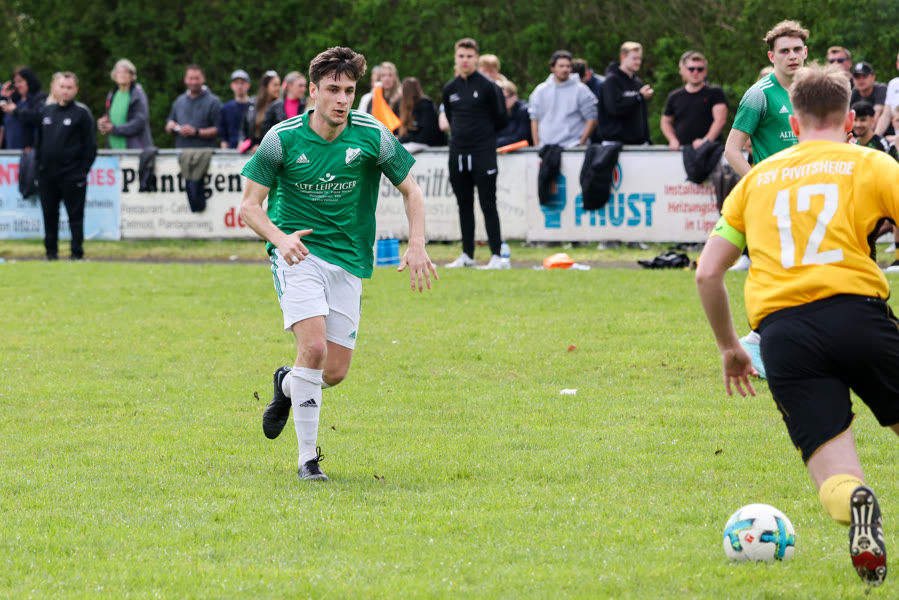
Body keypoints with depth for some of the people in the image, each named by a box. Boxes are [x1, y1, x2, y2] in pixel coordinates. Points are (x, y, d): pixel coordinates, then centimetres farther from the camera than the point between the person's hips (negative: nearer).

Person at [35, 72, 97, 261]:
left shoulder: (82, 113, -4)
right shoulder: (46, 111, 12)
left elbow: (90, 145, -5)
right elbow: (39, 141, 18)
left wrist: (84, 171, -10)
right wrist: (38, 165, 10)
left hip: (72, 174, -5)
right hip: (47, 174, 5)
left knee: (75, 215, -2)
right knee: (49, 214, 9)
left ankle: (77, 252, 2)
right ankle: (51, 251, 17)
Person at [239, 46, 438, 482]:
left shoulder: (373, 136, -7)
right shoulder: (282, 139, -10)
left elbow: (410, 190, 5)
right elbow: (249, 204, -4)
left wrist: (416, 245, -10)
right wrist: (280, 238, -23)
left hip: (348, 260, 3)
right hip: (299, 253, -3)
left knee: (336, 372, 0)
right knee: (314, 346, -24)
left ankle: (287, 385, 37)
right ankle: (307, 457, -13)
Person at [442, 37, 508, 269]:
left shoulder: (488, 87, -6)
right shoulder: (450, 89, 8)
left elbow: (500, 120, 0)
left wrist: (483, 136, 9)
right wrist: (459, 136, 13)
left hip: (483, 154, -5)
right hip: (457, 154, 5)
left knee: (488, 205, -6)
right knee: (464, 206, 9)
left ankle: (496, 255, -5)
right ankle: (467, 254, 15)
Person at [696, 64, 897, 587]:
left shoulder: (757, 177, 23)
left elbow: (707, 273, 21)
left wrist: (729, 347, 33)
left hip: (781, 328, 2)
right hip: (857, 310, -2)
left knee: (832, 466, 0)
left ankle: (854, 503, -33)